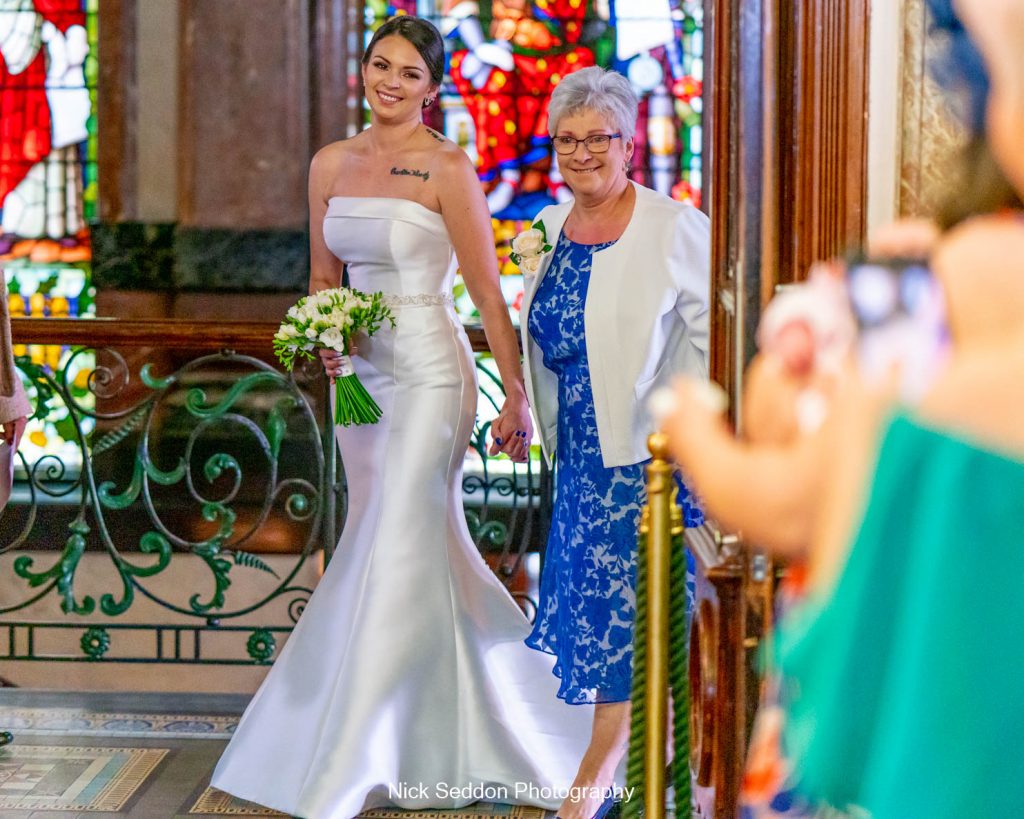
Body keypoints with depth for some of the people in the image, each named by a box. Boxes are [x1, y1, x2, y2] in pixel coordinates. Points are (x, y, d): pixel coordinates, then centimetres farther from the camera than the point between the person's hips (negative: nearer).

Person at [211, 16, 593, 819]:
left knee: (398, 550, -7)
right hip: (364, 373, 6)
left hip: (429, 371, -6)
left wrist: (517, 395, -10)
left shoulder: (447, 167, -9)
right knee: (432, 548, 15)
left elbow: (487, 289, -8)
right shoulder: (331, 165, 9)